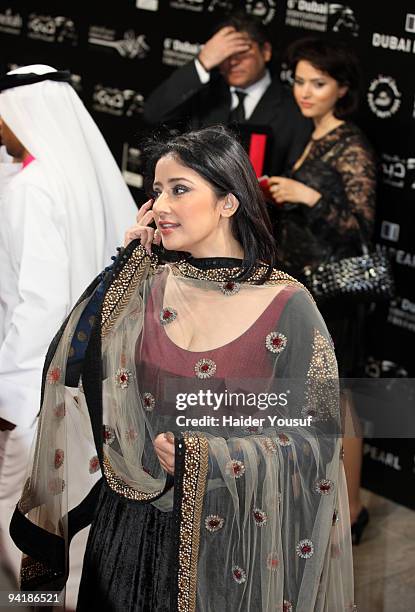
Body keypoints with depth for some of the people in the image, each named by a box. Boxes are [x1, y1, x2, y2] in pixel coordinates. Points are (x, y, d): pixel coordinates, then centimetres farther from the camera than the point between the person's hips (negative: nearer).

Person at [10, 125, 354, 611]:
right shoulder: (149, 286, 0)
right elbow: (69, 365, -7)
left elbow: (316, 436, -10)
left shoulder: (287, 305, -13)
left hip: (230, 536, -4)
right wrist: (126, 263, -7)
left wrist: (208, 456, -20)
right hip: (133, 528, 4)